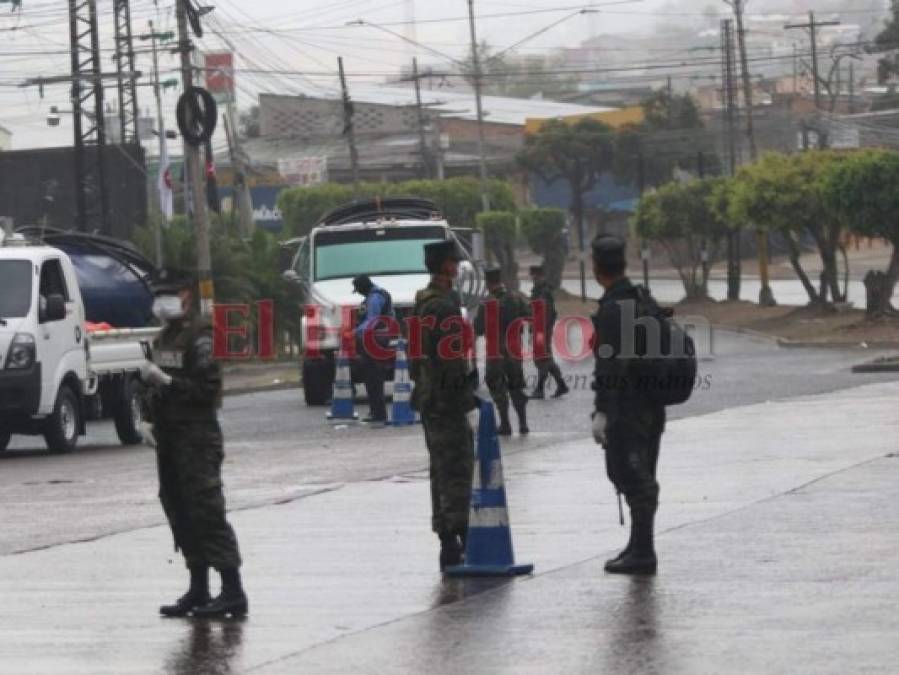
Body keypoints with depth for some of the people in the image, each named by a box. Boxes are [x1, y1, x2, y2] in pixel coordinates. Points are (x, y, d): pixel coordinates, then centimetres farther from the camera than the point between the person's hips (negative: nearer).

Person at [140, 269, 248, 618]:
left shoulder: (200, 336, -12)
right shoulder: (164, 337, 18)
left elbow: (208, 389, -19)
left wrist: (167, 382, -25)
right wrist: (152, 418, 13)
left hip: (197, 434, -9)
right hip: (169, 436, 9)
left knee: (206, 512, -12)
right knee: (180, 513, 10)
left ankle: (233, 592, -13)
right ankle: (198, 590, 16)